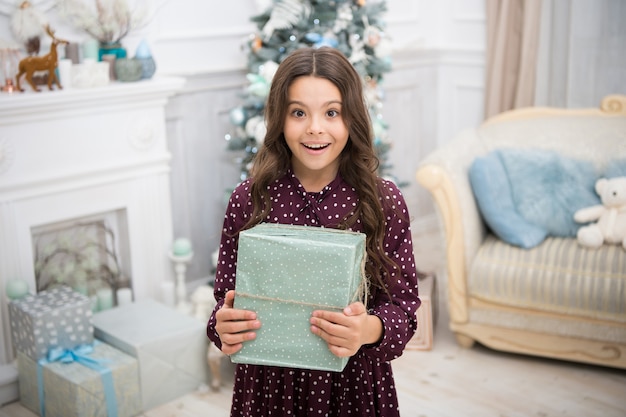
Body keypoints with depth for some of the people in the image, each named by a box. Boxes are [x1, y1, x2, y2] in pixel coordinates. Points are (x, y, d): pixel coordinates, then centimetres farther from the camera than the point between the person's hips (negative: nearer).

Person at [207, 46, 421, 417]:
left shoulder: (385, 202, -9)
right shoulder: (248, 200, -8)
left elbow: (403, 303, -5)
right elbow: (228, 297, 0)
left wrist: (371, 329, -25)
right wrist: (224, 327, -21)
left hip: (354, 384, 0)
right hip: (269, 383, 1)